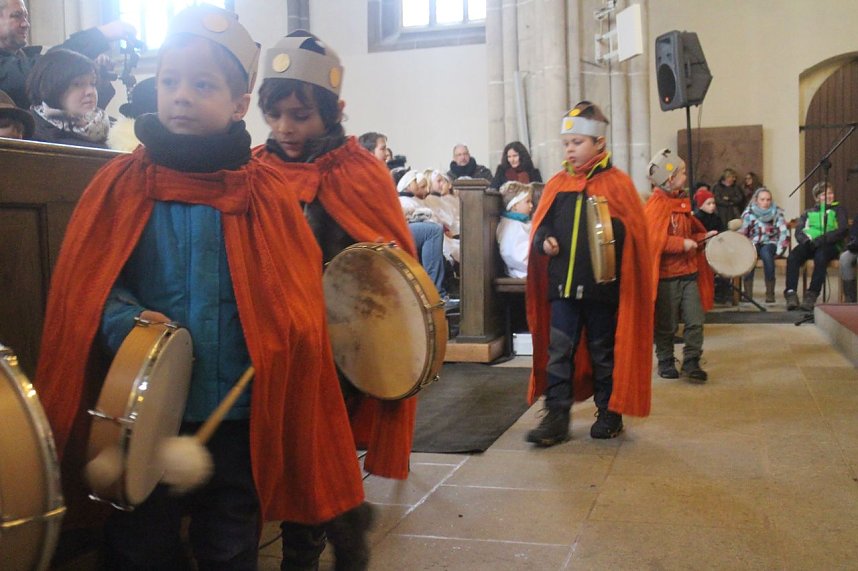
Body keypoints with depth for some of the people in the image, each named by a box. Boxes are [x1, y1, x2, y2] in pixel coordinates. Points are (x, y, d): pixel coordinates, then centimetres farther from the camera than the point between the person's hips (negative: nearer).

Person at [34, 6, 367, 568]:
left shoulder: (270, 195, -3)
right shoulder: (122, 184, -2)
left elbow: (295, 294, 0)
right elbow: (86, 284, -1)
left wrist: (276, 362, -13)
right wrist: (126, 322, -19)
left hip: (240, 412, 0)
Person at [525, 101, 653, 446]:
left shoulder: (616, 183, -2)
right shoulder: (557, 184, 9)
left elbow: (631, 232, -7)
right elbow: (540, 225, 13)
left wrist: (608, 234, -25)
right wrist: (544, 241, -7)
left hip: (602, 286, -3)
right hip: (562, 285, 3)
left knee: (604, 352, 10)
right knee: (558, 352, 1)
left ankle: (609, 415, 24)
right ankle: (556, 417, 7)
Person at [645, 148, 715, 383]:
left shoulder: (682, 201, 12)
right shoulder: (656, 205, -14)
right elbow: (654, 240, -22)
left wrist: (703, 237, 6)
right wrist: (683, 244, -21)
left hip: (689, 272, 7)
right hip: (666, 276, -7)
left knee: (695, 321, 4)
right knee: (666, 325, 5)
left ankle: (691, 363, 14)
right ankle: (665, 362, 21)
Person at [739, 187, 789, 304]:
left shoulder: (777, 213, 4)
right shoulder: (749, 213, 4)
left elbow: (783, 232, -4)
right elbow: (742, 231, -2)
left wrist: (779, 249, -16)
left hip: (770, 243, 0)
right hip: (753, 243, 1)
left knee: (766, 253, -36)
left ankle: (770, 292, -29)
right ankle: (748, 291, -32)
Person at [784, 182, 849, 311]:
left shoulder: (839, 209, 19)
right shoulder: (808, 212, 28)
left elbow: (843, 230, 1)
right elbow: (798, 231, 12)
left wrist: (821, 239, -15)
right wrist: (806, 240, -13)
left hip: (829, 245, -3)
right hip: (809, 244, 3)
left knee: (820, 257, -39)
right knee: (792, 257, -31)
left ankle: (811, 296, -43)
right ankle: (790, 293, -39)